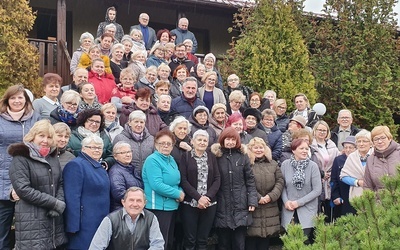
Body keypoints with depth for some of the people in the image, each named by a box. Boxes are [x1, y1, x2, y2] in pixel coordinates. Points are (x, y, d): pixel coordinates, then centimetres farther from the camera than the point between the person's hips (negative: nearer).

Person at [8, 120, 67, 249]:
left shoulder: (53, 157, 15)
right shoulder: (20, 158, -6)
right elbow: (23, 189, -15)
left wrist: (61, 203, -7)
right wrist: (55, 203, -15)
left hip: (54, 218, 6)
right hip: (32, 221, -6)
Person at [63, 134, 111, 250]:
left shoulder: (100, 168, 15)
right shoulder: (76, 165, -12)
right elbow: (72, 198, -20)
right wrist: (73, 226, -24)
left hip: (102, 223, 9)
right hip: (85, 225, -9)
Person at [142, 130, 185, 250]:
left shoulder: (171, 159, 11)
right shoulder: (152, 160, -14)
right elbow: (157, 185, -24)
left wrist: (181, 193, -1)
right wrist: (178, 194, -15)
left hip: (172, 206, 9)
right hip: (159, 207, -9)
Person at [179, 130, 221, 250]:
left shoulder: (212, 157, 10)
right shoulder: (186, 157, 0)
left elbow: (217, 179, 4)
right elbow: (183, 180, -7)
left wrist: (208, 197, -10)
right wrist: (198, 197, -15)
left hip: (209, 203, 3)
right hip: (190, 203, -3)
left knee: (203, 239, 7)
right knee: (189, 239, 1)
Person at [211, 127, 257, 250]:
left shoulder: (243, 156, 3)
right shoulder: (216, 155, -1)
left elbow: (250, 180, 3)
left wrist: (252, 200, -3)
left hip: (240, 206, 1)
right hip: (222, 206, 0)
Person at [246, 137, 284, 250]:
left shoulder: (273, 164, 12)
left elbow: (280, 181, 7)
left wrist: (271, 196, -7)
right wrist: (257, 198, -15)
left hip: (270, 209, 4)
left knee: (265, 241, 13)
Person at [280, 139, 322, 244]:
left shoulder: (313, 166, -9)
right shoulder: (285, 164, -3)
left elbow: (317, 190, -10)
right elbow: (282, 186, 5)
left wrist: (299, 202, -13)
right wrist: (286, 201, -11)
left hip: (307, 211, -2)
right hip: (289, 210, 2)